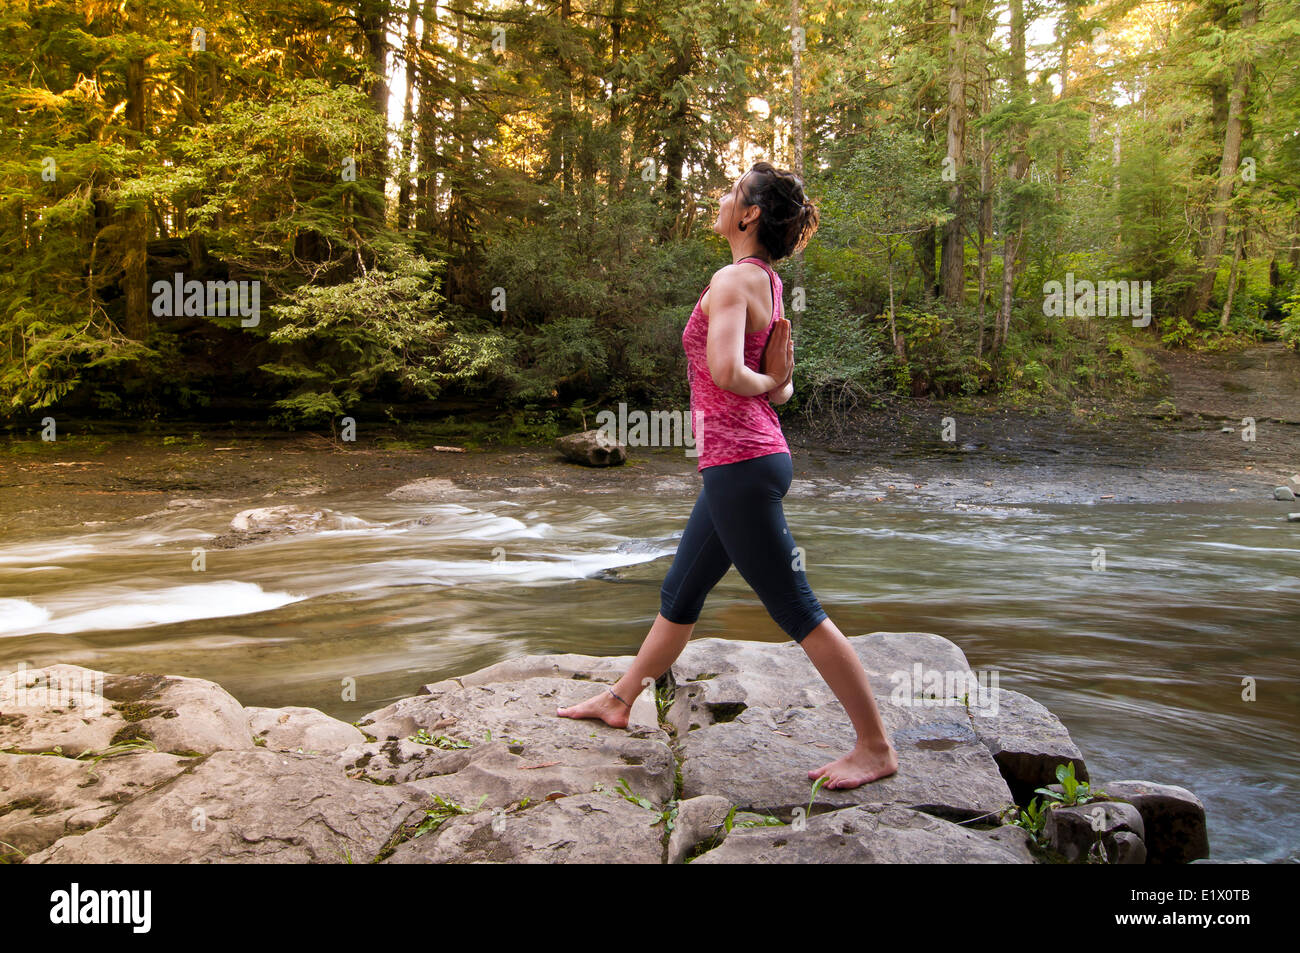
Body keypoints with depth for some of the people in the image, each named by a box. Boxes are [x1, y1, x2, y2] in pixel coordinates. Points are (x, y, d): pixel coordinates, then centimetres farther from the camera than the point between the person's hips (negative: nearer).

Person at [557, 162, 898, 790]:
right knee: (679, 595, 21)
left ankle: (876, 749, 7)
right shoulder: (767, 282, 14)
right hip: (744, 459, 10)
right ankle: (617, 701, 38)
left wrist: (760, 383, -9)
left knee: (797, 610, -3)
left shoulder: (732, 279, -13)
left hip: (739, 464, -10)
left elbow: (725, 371, -29)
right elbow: (781, 389, 18)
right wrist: (775, 382, -4)